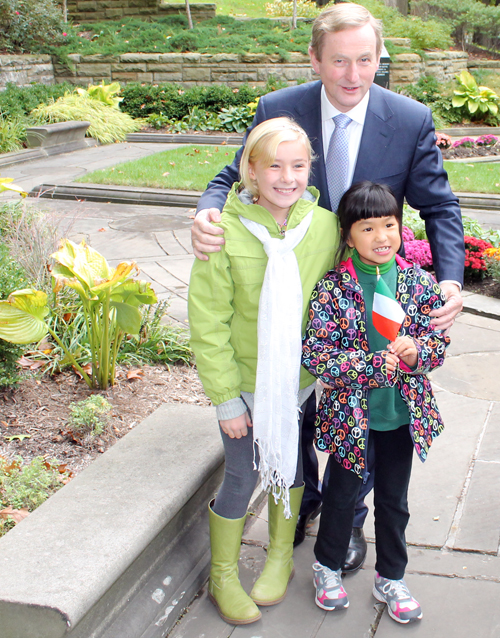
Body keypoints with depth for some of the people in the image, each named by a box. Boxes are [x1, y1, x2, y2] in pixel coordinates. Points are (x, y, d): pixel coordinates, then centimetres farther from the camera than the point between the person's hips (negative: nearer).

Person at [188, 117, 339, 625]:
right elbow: (207, 322, -14)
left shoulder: (325, 226, -12)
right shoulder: (225, 233, -20)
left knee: (289, 464, 19)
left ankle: (280, 558, 44)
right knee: (242, 477, 8)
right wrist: (226, 397, -12)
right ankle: (222, 578, 32)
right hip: (246, 380, -3)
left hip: (301, 378, 3)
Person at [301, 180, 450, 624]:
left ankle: (390, 578, 38)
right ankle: (328, 566, 41)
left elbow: (439, 340, 0)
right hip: (350, 414, -2)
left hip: (403, 413, 3)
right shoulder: (332, 289, -15)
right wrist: (374, 365, -25)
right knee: (342, 494, 17)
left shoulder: (419, 283, -6)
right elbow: (314, 353, -18)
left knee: (394, 500, 18)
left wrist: (416, 351, -22)